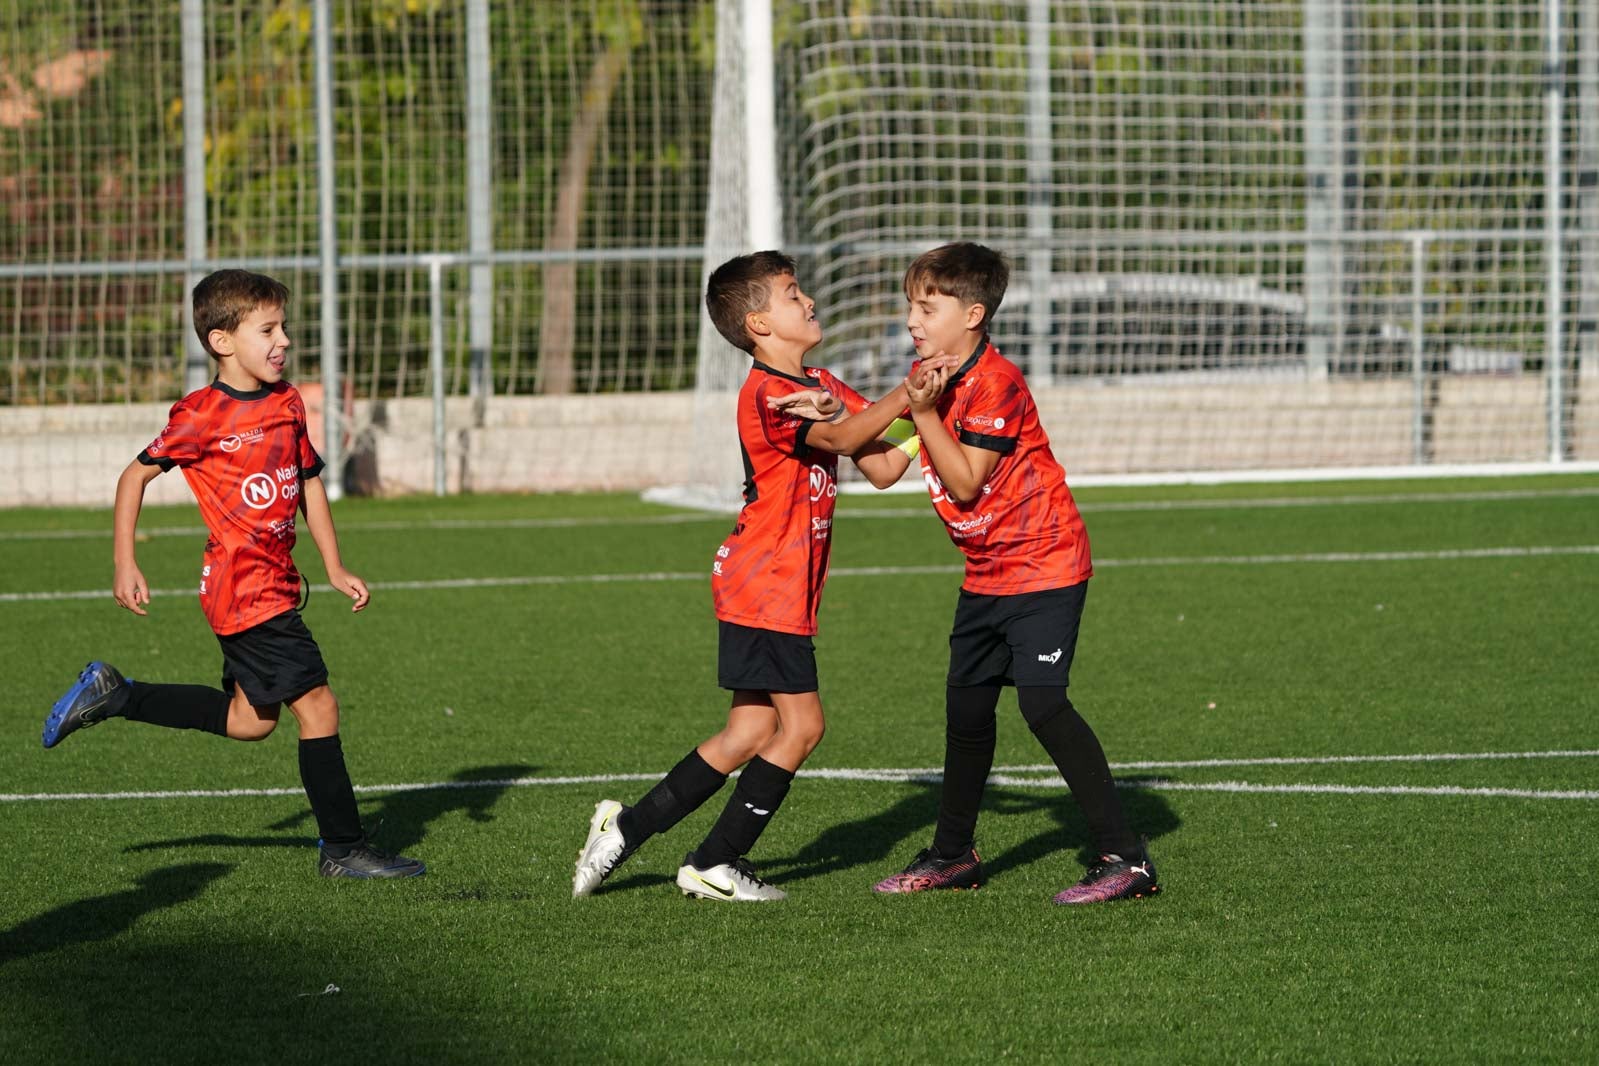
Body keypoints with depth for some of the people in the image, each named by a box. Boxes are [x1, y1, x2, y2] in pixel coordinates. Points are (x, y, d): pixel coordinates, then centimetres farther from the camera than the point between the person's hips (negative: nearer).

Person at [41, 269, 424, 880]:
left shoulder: (287, 402, 9)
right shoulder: (202, 415, -12)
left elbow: (309, 482, 18)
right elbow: (136, 475, -4)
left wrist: (335, 568, 13)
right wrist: (125, 565, -6)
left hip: (274, 583, 9)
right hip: (246, 589, -9)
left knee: (251, 720, 18)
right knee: (317, 705, -10)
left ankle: (113, 695, 28)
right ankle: (343, 849, -2)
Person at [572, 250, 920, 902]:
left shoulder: (822, 386, 15)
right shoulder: (766, 394, -14)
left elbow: (881, 467, 10)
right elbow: (839, 438, -27)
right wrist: (906, 395, -27)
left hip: (790, 590, 9)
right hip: (764, 585, -9)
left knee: (753, 734, 8)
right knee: (800, 724, -9)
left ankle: (625, 830, 12)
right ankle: (714, 866, -1)